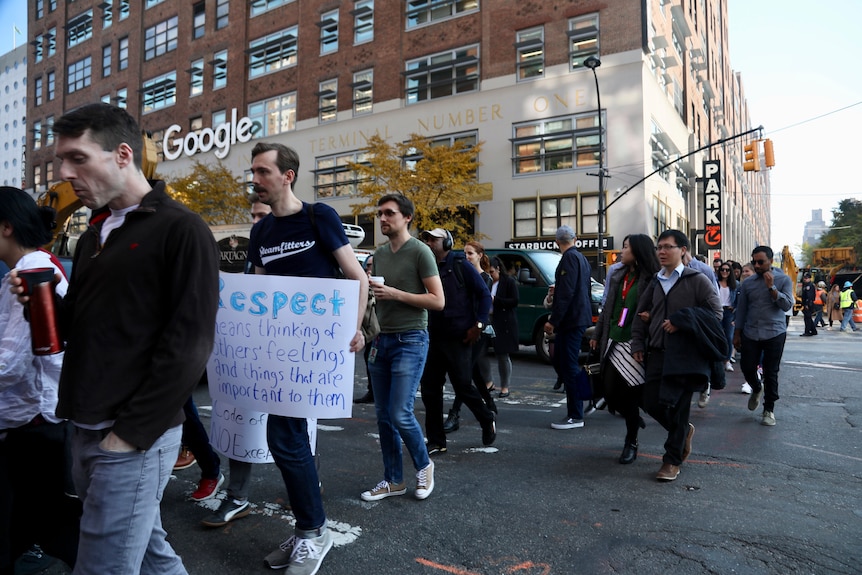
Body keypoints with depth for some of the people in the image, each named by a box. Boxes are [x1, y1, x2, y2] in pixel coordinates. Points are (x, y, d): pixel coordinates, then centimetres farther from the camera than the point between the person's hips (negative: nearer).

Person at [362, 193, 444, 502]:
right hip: (383, 339, 7)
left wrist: (396, 294, -17)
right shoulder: (379, 253, 13)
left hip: (410, 340, -7)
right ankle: (393, 480, 21)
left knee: (400, 414, -9)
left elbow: (438, 301, -12)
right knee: (383, 415, 8)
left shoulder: (420, 251, -7)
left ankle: (424, 465, 17)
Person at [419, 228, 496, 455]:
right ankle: (436, 442, 14)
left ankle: (488, 419, 29)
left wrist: (478, 325, -12)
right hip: (435, 337, 6)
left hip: (458, 338, -6)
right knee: (429, 388, 3)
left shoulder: (460, 266, -5)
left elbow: (484, 294, -6)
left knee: (462, 386, -1)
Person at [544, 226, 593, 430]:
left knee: (568, 366, -5)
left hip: (570, 319, -10)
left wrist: (553, 320, -21)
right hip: (578, 317, 10)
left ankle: (575, 416, 1)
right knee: (560, 362, 15)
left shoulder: (569, 258, -13)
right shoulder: (581, 258, 16)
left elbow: (566, 293, -21)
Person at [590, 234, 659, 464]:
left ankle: (631, 443, 20)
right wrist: (597, 335, 18)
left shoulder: (651, 279, -9)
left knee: (628, 393, 0)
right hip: (613, 341, 6)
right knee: (610, 392, 7)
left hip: (633, 343, -6)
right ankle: (634, 417, 38)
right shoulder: (617, 276, 11)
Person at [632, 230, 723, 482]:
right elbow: (641, 315, 21)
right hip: (657, 353, 6)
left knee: (677, 408, -2)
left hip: (685, 354, -5)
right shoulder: (655, 282, 15)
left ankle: (672, 460, 15)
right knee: (651, 403, 4)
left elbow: (715, 314, -7)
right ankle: (684, 431, 34)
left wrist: (681, 321, -17)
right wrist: (638, 345, 11)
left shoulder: (698, 280, -3)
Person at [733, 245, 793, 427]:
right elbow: (741, 310, 9)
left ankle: (769, 410, 17)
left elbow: (787, 305, -12)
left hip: (774, 334, -2)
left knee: (771, 373, 3)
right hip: (750, 334, 2)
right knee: (747, 367, 3)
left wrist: (771, 287, -19)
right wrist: (737, 334, 9)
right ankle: (757, 389, 36)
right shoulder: (747, 283, 4)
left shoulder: (783, 280, -1)